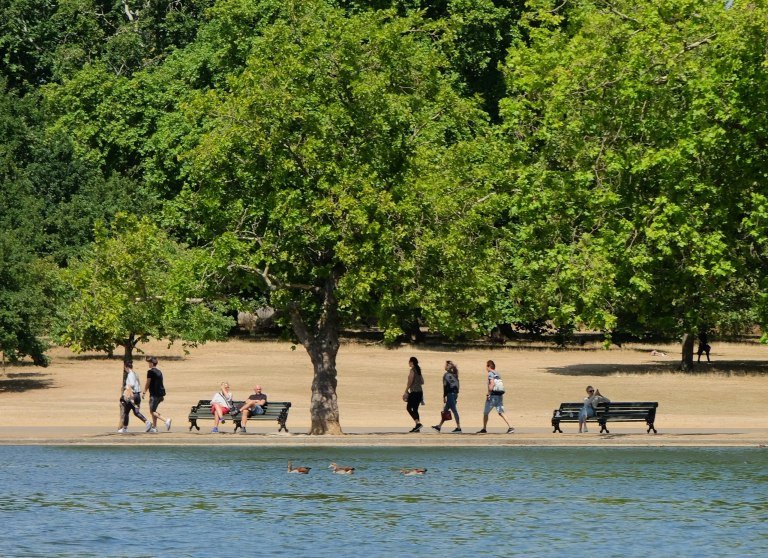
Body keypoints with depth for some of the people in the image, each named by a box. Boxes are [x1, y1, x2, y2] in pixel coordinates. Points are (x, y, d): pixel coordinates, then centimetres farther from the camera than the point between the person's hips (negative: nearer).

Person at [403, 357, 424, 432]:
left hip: (414, 392, -9)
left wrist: (406, 391, -10)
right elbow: (422, 382, 17)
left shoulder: (412, 370, -10)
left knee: (409, 408, -5)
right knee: (415, 409, 12)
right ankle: (417, 426, 8)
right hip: (419, 391, 9)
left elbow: (410, 381, -15)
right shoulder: (418, 370, 14)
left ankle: (418, 423, -17)